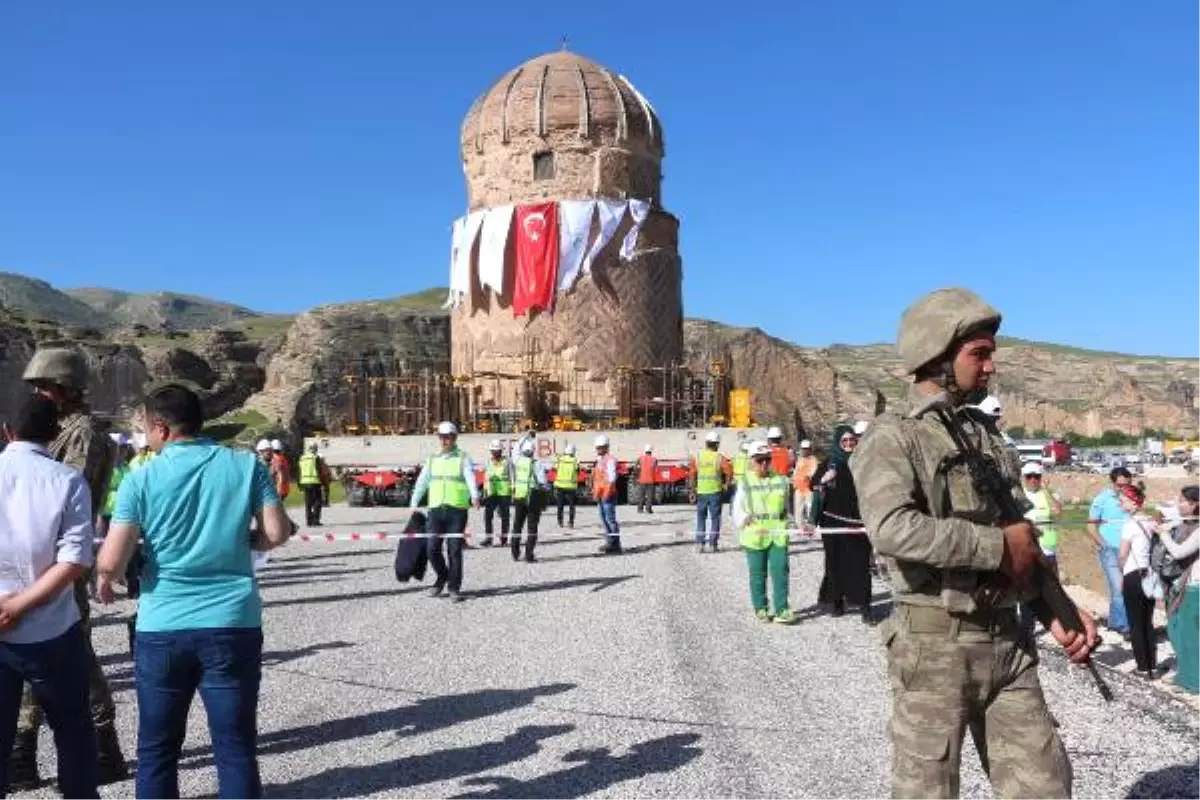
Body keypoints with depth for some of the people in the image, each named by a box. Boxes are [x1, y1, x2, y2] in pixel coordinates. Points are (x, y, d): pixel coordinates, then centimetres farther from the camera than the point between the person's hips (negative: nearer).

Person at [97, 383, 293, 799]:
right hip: (233, 625, 1)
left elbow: (111, 561, -8)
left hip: (162, 628, 0)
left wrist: (105, 581, 15)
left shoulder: (142, 479, -4)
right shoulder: (247, 465, -1)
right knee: (235, 747, 8)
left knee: (157, 749, 15)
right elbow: (277, 533, -2)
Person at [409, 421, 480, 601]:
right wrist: (414, 504, 3)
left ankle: (454, 588, 9)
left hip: (457, 510, -3)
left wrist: (474, 496, -33)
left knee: (454, 550, -2)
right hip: (436, 510, 3)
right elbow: (422, 482, 12)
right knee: (433, 549, 1)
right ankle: (442, 577, 26)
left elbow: (471, 478, -15)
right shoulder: (432, 460, 15)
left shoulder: (463, 458, 2)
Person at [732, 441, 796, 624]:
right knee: (758, 573, 7)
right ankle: (761, 609, 18)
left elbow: (786, 507, 17)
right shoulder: (745, 483, 2)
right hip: (755, 536, -1)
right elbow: (737, 512, 1)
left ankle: (782, 609, 2)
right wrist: (748, 523, -14)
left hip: (778, 535, 1)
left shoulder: (780, 481, 7)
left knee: (780, 571, -4)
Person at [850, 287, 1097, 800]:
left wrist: (1055, 610, 1)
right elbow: (893, 530, -29)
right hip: (934, 647, -6)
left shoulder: (988, 437, 12)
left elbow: (1025, 543, 17)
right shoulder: (893, 437, -11)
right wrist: (996, 545, -19)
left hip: (1008, 643, 7)